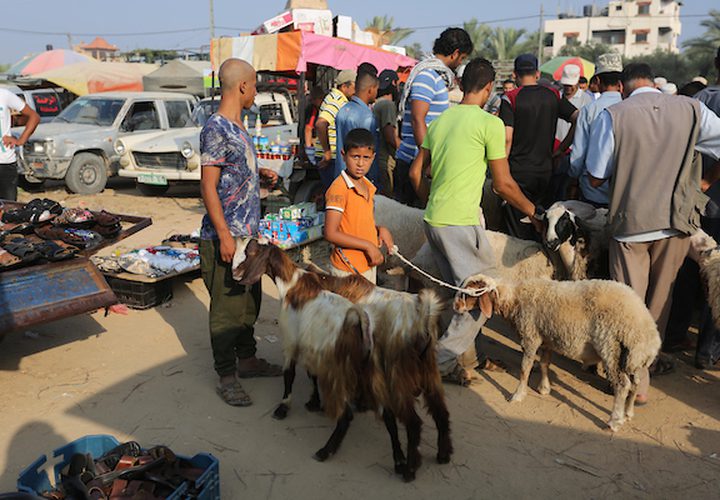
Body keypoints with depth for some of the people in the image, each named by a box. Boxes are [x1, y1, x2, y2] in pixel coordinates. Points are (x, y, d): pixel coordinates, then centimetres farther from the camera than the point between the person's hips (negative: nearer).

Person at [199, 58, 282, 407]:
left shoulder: (237, 127, 13)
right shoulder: (216, 128, -16)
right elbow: (208, 185, -19)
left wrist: (260, 173, 11)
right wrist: (224, 235, -22)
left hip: (247, 233, 10)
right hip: (225, 236, -10)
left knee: (250, 299, 19)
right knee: (226, 306, 0)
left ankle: (247, 359, 34)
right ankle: (227, 377, 12)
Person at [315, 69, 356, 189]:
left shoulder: (340, 99, 17)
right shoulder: (337, 101, -14)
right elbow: (320, 123, -30)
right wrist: (327, 151, -23)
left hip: (333, 158, 10)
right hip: (331, 160, -10)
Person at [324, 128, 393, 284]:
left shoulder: (368, 186, 7)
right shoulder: (338, 189, -19)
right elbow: (331, 234, -23)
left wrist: (380, 229, 0)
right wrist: (367, 245, -21)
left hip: (369, 264, 8)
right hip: (348, 269, -8)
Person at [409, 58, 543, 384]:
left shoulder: (440, 121, 12)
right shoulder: (490, 123, -8)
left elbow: (415, 173, 16)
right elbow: (503, 184, -6)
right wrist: (533, 211, 9)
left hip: (433, 219, 8)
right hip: (461, 222, -8)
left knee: (462, 291, 19)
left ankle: (467, 352, 28)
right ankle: (445, 358, 3)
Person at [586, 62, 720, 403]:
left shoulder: (611, 117, -8)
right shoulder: (691, 110, -2)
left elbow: (596, 178, -4)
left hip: (630, 221, -2)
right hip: (677, 221, 3)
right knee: (660, 299, 20)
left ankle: (637, 383, 12)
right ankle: (650, 361, 37)